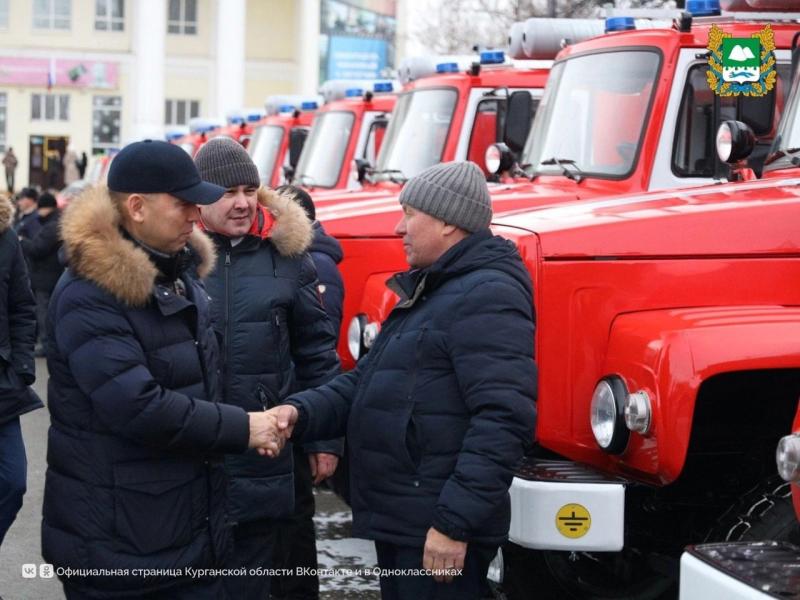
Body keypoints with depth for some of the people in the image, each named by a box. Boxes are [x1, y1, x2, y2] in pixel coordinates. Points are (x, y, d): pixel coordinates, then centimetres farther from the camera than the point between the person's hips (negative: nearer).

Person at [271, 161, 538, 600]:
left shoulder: (487, 296, -16)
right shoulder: (427, 293, 18)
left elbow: (504, 420, -25)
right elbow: (367, 382, 18)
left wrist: (456, 522, -26)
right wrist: (302, 411, 0)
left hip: (437, 534, -10)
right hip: (399, 522, 10)